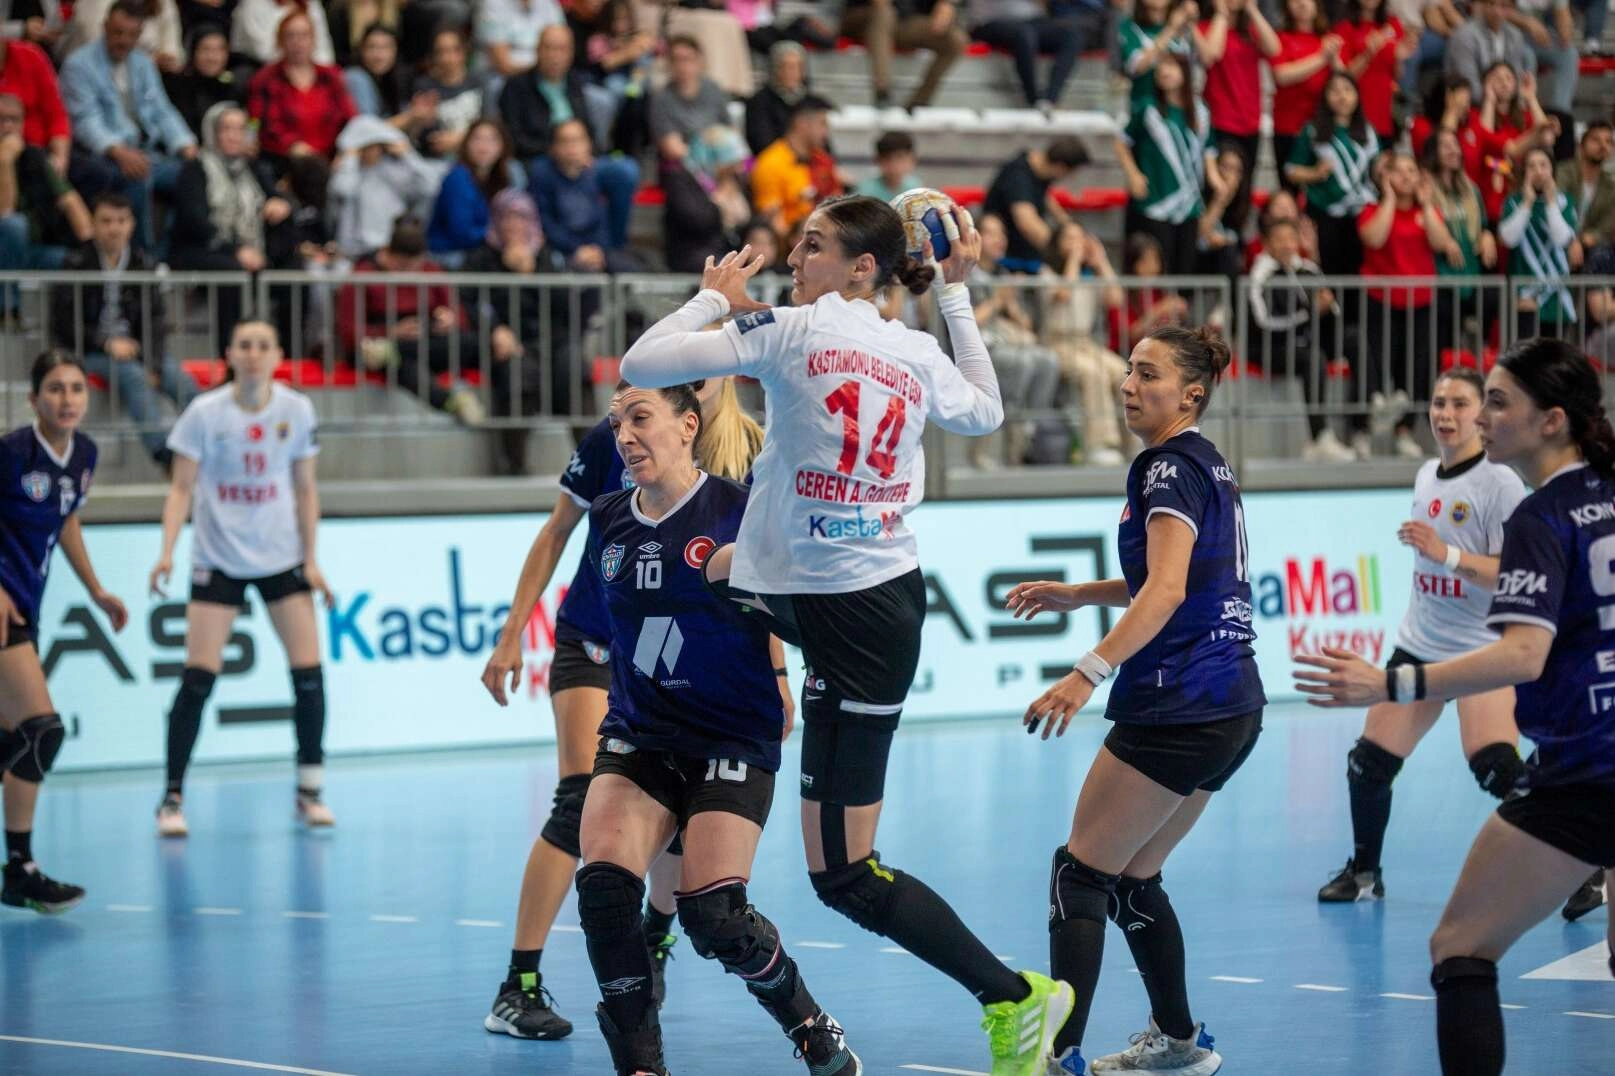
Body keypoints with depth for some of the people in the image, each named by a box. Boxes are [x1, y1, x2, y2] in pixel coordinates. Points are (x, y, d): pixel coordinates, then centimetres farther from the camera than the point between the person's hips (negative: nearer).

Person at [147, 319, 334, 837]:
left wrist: (311, 559, 2)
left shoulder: (296, 410, -2)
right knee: (198, 677, -8)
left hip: (281, 557, 2)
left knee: (309, 671, -5)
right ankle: (172, 796, 1)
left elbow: (305, 489, 6)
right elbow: (182, 488, -8)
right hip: (218, 557, -2)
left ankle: (310, 791, 9)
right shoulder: (205, 412, -9)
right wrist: (167, 550, -20)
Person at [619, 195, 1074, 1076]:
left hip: (851, 622, -8)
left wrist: (713, 297, 5)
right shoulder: (917, 356, 4)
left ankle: (1016, 998, -7)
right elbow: (985, 412, 27)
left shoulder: (787, 330, -13)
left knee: (842, 874, -6)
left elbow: (639, 365, -11)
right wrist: (957, 292, 28)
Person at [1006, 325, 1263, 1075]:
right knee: (1132, 879, 18)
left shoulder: (1170, 469, -12)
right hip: (1233, 710, 9)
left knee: (1082, 873, -7)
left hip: (1177, 708, -9)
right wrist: (1079, 595, 25)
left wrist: (1089, 673, -31)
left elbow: (1165, 593, -24)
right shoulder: (1209, 466, 16)